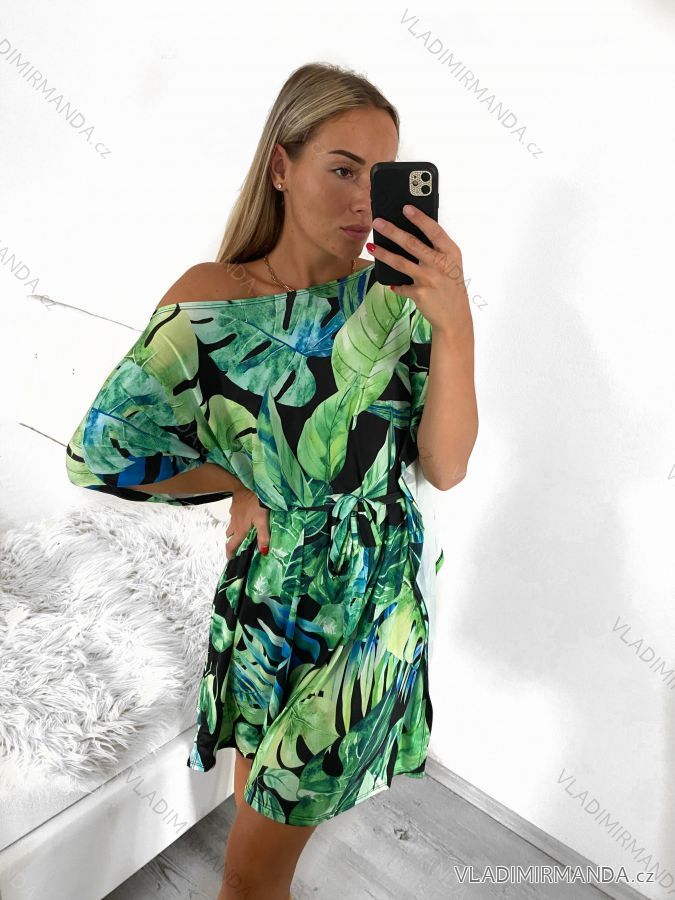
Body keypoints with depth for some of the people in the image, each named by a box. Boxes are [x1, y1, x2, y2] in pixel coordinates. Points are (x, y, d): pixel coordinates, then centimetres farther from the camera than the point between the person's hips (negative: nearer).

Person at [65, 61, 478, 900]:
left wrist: (454, 325, -29)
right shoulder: (212, 299, -14)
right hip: (270, 593, 0)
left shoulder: (395, 293, -10)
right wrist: (238, 483, -8)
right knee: (258, 754, 26)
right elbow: (99, 455, -11)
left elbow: (446, 468, -16)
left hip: (377, 597, 1)